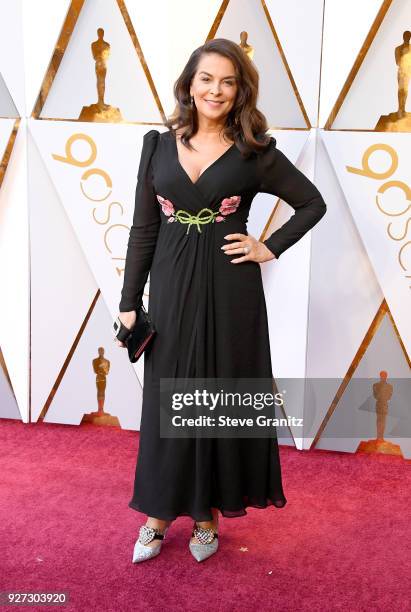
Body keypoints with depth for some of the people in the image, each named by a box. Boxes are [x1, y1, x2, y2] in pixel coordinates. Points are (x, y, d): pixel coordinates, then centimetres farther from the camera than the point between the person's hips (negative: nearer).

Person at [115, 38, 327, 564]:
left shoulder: (255, 152, 0)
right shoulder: (158, 146, 5)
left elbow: (312, 203, 9)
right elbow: (143, 229, 4)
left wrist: (269, 249, -3)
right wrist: (129, 302, 1)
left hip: (229, 291, -1)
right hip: (172, 290, 2)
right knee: (167, 400, 9)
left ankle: (208, 513, 28)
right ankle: (159, 511, 28)